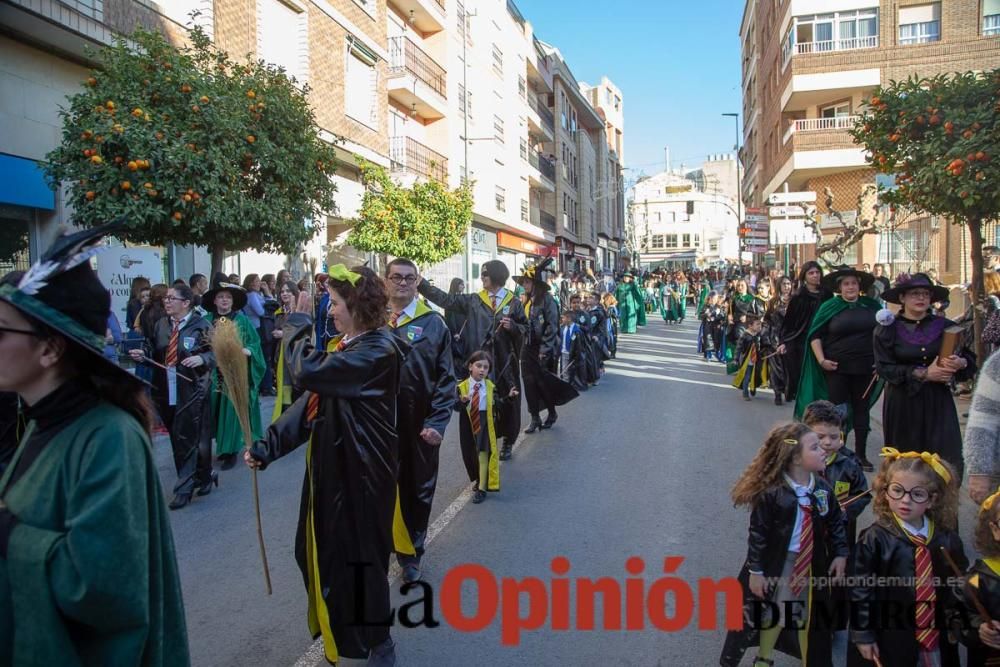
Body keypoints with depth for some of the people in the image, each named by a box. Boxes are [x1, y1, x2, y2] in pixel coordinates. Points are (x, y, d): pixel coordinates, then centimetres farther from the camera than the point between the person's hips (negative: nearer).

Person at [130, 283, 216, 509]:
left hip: (193, 391, -6)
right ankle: (203, 476, 28)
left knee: (187, 439, -4)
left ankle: (184, 489, 5)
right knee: (177, 438, 12)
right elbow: (154, 353, 14)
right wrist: (143, 355, -7)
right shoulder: (161, 325, 10)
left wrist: (202, 358, -24)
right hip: (166, 391, 6)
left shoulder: (201, 326, -5)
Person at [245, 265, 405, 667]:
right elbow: (311, 401, 7)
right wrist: (268, 445, -2)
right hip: (330, 467, 9)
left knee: (356, 554, 6)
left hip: (359, 472, -9)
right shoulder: (346, 346, 10)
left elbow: (308, 372, -30)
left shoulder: (379, 350, -21)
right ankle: (338, 629, 44)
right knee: (316, 550, 19)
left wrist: (296, 329, -13)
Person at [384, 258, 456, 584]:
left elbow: (446, 378, -4)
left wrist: (437, 423, -11)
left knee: (418, 489, 12)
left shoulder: (433, 323, -2)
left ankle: (411, 554, 31)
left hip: (419, 424, -1)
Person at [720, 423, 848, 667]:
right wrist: (755, 570, -15)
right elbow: (758, 533, -18)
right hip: (777, 563, -4)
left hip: (812, 563, 4)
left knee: (808, 616, 19)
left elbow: (836, 522, 7)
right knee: (773, 613, 13)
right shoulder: (771, 492, -24)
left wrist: (840, 553, 1)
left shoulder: (823, 489, -8)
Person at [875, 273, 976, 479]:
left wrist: (960, 363, -18)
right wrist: (924, 373, -16)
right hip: (902, 403, -1)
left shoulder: (945, 327, 2)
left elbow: (971, 359, 5)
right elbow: (884, 368, -8)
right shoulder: (887, 329, -1)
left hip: (938, 401, 1)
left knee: (947, 462, -4)